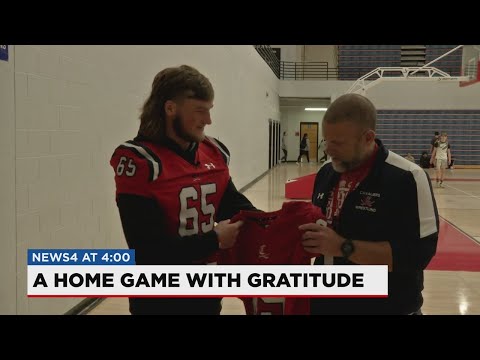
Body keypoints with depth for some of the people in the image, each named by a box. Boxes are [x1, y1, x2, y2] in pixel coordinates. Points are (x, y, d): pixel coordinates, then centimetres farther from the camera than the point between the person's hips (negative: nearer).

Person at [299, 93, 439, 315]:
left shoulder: (406, 178, -18)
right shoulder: (326, 172, 3)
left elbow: (418, 253, -23)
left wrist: (344, 247, -27)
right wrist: (303, 230, -6)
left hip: (385, 308, -5)